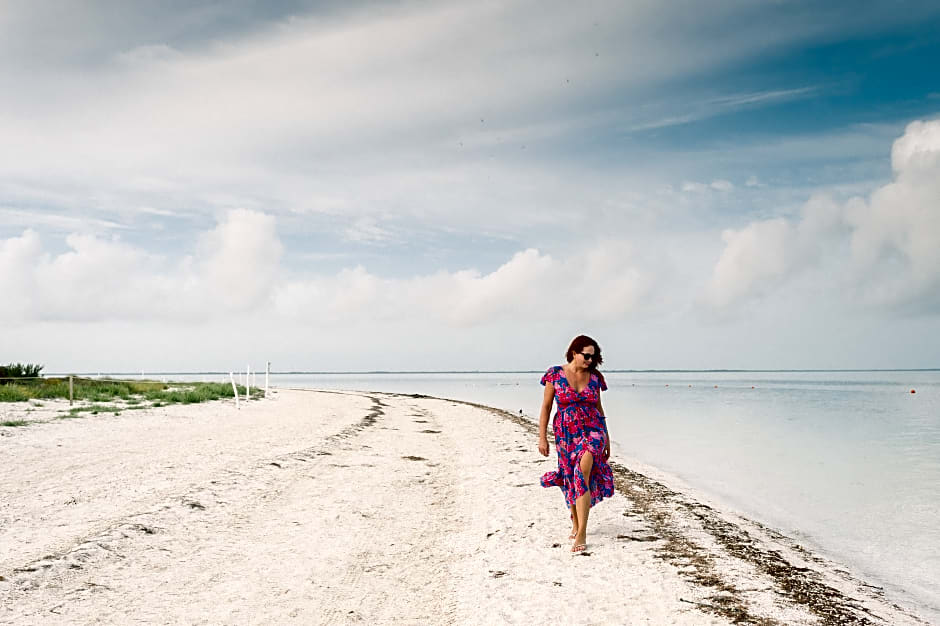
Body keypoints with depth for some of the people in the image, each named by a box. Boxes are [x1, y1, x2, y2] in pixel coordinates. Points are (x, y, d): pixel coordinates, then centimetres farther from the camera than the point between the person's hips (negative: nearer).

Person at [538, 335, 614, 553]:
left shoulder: (594, 377, 4)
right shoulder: (555, 374, -3)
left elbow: (599, 408, 13)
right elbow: (546, 407, 1)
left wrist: (607, 438, 15)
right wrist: (542, 437, -3)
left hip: (592, 432, 0)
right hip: (566, 434, 1)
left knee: (582, 476, -21)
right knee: (570, 482, 9)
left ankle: (582, 534, -20)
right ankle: (575, 524, 34)